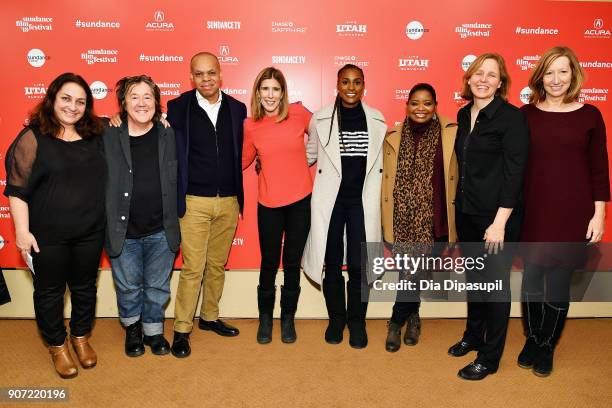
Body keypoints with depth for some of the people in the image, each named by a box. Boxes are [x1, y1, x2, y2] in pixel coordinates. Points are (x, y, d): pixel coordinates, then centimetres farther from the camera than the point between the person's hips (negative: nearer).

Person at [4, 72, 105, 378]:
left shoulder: (96, 135, 3)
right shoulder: (33, 137, -8)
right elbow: (17, 189, -8)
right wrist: (22, 231, -12)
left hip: (90, 232, 4)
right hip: (48, 235, -3)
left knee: (85, 287, 17)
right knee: (50, 291, 13)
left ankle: (81, 337, 39)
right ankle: (57, 346, 34)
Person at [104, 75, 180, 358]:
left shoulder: (169, 136, 0)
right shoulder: (107, 136, -6)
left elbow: (177, 180, 6)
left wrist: (175, 223, 2)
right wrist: (107, 225, -6)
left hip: (161, 232, 1)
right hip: (123, 232, -1)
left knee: (157, 287, 15)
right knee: (128, 288, 17)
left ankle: (153, 331, 39)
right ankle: (132, 328, 44)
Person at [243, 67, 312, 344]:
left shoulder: (299, 113, -5)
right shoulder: (250, 126, -2)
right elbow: (244, 160, 10)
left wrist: (307, 159, 7)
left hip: (301, 200, 0)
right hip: (269, 204, 0)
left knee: (292, 262, 12)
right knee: (269, 263, 9)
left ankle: (288, 318, 31)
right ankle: (265, 319, 31)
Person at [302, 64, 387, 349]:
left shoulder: (377, 120, 4)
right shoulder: (321, 119, 0)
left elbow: (381, 163, 12)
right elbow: (309, 155, 13)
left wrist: (379, 200, 11)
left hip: (363, 201, 1)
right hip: (330, 200, 0)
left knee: (359, 264, 1)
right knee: (332, 263, 8)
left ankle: (357, 322, 22)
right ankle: (336, 319, 27)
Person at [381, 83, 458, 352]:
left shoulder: (452, 135, -3)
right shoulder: (393, 137, 4)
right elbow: (385, 181, 7)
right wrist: (384, 223, 7)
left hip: (434, 221, -1)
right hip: (403, 220, 1)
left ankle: (397, 321, 27)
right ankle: (412, 316, 34)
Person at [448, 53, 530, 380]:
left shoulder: (511, 117, -12)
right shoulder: (463, 114, 8)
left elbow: (514, 173, -15)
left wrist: (500, 222, -19)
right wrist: (459, 204, 11)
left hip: (496, 216, -6)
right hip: (466, 211, 6)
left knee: (495, 284, 6)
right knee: (474, 278, 19)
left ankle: (490, 357, 22)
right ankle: (473, 336, 38)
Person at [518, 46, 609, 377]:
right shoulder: (526, 114, 2)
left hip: (572, 212, -1)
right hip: (533, 210, 1)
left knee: (559, 283, 7)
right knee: (532, 278, 8)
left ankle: (547, 347, 27)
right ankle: (532, 339, 31)